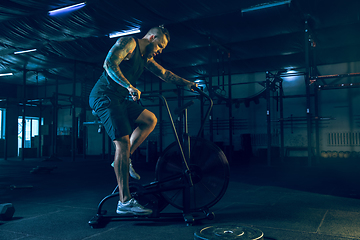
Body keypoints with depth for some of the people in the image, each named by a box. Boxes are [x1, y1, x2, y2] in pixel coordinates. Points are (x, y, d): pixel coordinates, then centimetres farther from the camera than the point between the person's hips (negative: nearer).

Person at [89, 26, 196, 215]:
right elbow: (109, 64, -21)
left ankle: (123, 161, 8)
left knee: (150, 119, 3)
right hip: (104, 96, -10)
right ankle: (124, 202, -16)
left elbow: (164, 73, 22)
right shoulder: (128, 43, -7)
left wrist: (187, 83, 14)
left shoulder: (145, 57, 20)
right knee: (123, 141, -17)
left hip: (119, 100, 10)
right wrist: (129, 87, -30)